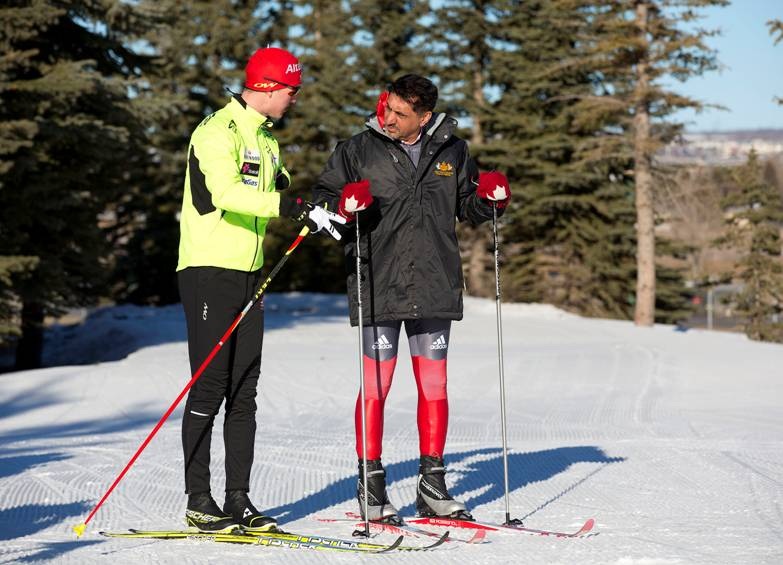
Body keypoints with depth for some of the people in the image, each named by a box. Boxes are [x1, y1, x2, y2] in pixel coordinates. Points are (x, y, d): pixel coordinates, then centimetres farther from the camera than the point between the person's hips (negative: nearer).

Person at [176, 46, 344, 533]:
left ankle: (239, 500, 9)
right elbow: (226, 191, -29)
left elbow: (277, 188, 24)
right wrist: (298, 208, -34)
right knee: (209, 388, -7)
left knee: (244, 392, 6)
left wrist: (318, 209, 6)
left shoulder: (265, 137, 17)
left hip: (249, 274, 9)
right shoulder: (218, 131, -13)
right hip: (209, 273, -9)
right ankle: (198, 502, -2)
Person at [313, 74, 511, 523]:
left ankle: (433, 485, 18)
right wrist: (344, 205, -19)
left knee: (434, 385, 8)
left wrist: (490, 198, -2)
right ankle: (371, 487, 7)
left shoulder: (451, 152, 9)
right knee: (376, 385, -2)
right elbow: (323, 198, 3)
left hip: (435, 288, 3)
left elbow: (468, 207, 19)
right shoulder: (360, 150, 0)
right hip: (379, 288, -3)